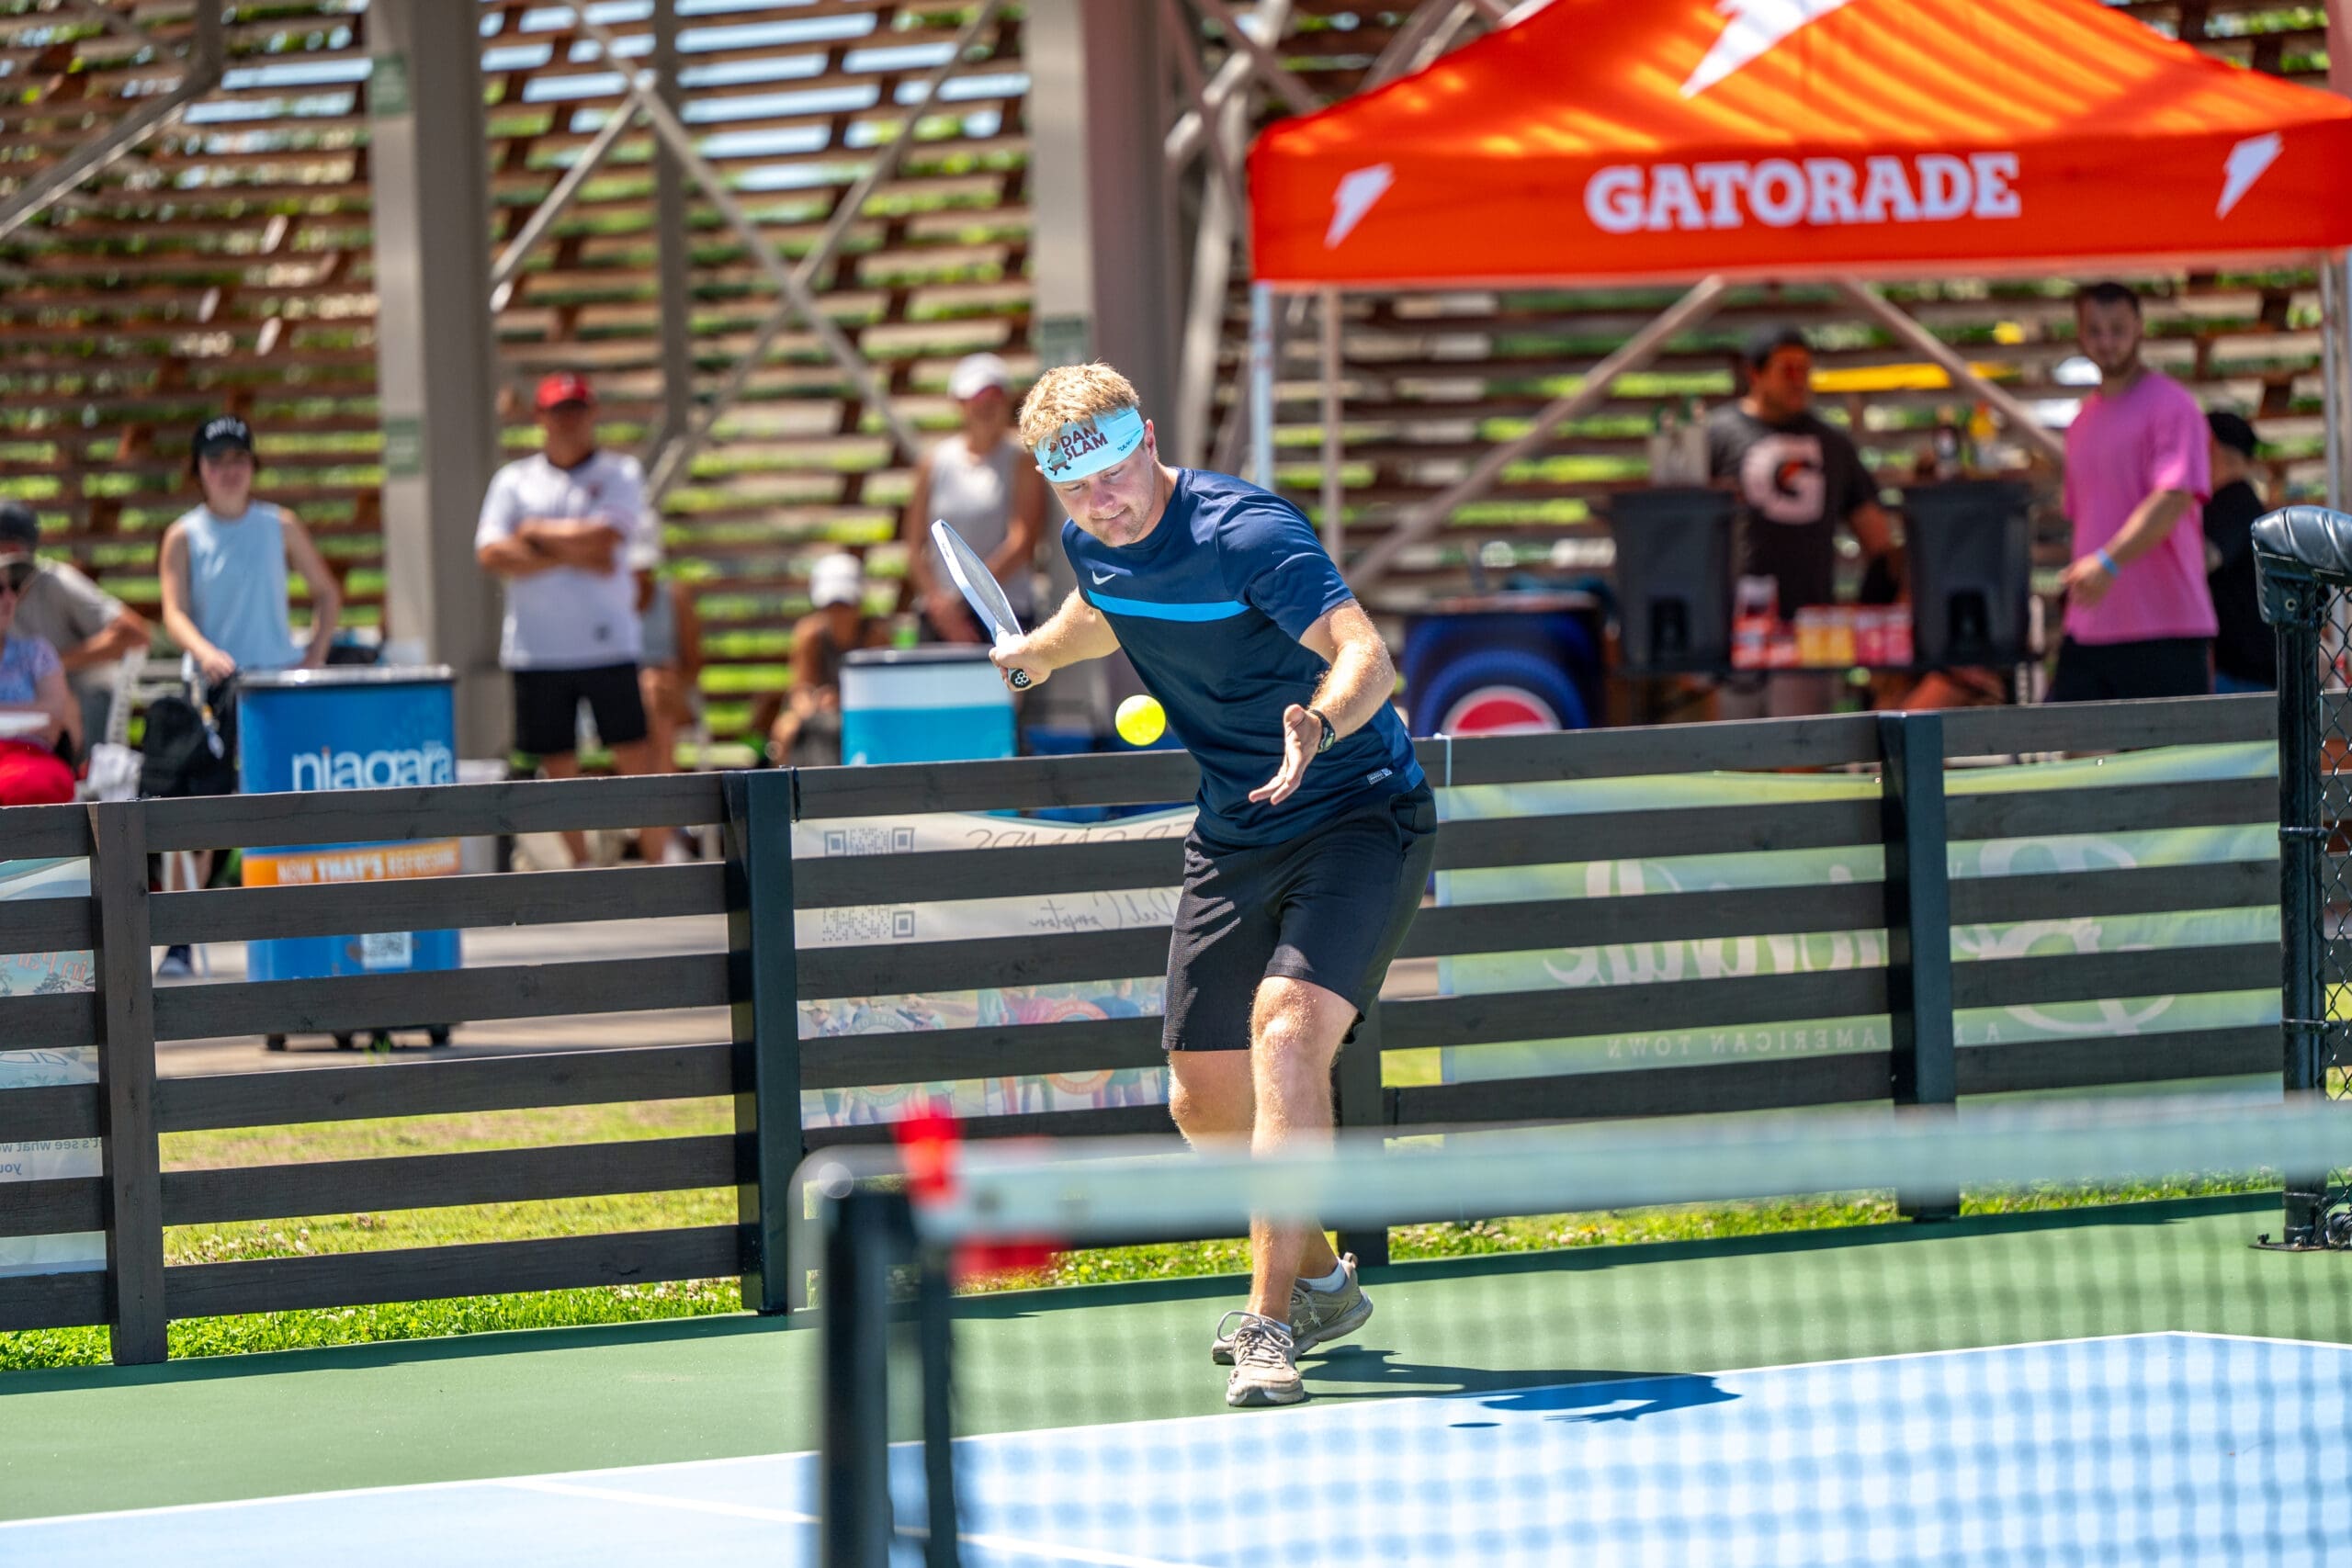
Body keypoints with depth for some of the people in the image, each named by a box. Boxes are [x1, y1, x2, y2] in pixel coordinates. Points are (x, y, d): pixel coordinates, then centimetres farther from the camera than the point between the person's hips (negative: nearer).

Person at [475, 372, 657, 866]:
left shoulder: (619, 474, 6)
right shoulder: (513, 481, 9)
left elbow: (606, 537, -12)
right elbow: (491, 554, -5)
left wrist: (538, 534, -3)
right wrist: (572, 557, -10)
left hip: (607, 644, -2)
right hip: (537, 651, 2)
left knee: (637, 758, -4)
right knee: (559, 768, 5)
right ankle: (581, 867, 15)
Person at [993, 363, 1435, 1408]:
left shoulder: (1246, 532, -24)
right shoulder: (1094, 541, -1)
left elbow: (1366, 657, -38)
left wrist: (1319, 723, -55)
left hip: (1358, 814, -8)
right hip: (1234, 839, 8)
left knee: (1287, 1030, -28)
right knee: (1206, 1102, 8)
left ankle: (1271, 1324, -27)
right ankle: (1317, 1279, 35)